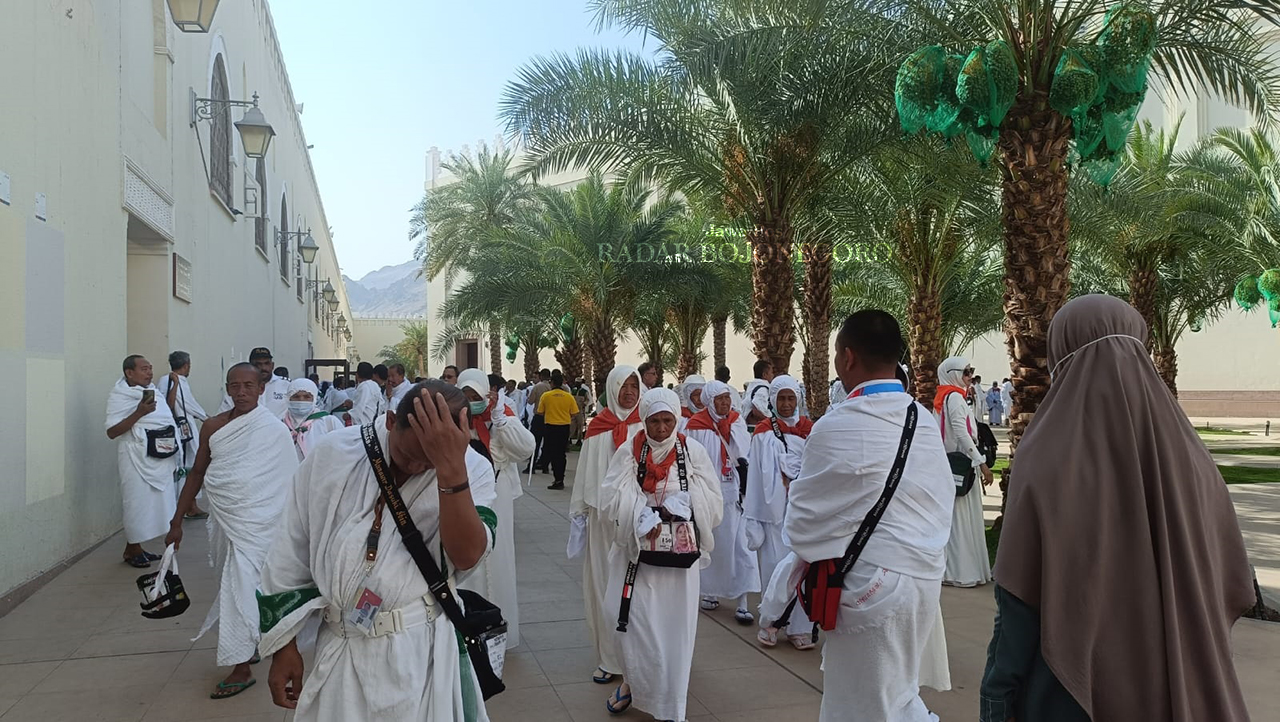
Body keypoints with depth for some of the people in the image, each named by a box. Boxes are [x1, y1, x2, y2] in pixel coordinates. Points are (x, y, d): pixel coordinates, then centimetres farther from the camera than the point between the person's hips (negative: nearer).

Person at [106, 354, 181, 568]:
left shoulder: (153, 391, 13)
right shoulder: (119, 396, -10)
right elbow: (112, 432, -17)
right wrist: (139, 413, -25)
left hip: (160, 459, 7)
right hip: (137, 459, -7)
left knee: (154, 503, 10)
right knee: (137, 503, -2)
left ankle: (136, 548, 21)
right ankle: (132, 551, 12)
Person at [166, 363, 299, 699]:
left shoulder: (274, 429, -10)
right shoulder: (213, 427, 4)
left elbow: (294, 481, -8)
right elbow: (197, 474, 12)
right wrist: (177, 521, 11)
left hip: (253, 522, -5)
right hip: (222, 519, 5)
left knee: (241, 587, -7)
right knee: (231, 583, 15)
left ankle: (242, 668, 2)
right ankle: (248, 647, 33)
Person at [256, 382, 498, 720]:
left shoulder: (472, 470, -11)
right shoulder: (334, 454, -6)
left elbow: (467, 556, -25)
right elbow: (292, 555, 3)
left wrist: (451, 468, -34)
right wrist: (285, 645, 6)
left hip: (423, 653, -2)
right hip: (339, 652, 2)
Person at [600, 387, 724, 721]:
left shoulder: (692, 451, -1)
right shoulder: (628, 451, -2)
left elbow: (711, 500, -3)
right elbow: (613, 497, -9)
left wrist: (676, 507, -15)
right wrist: (644, 519, -20)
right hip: (637, 547, 0)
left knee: (674, 624, 3)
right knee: (636, 621, 2)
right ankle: (633, 682, 28)